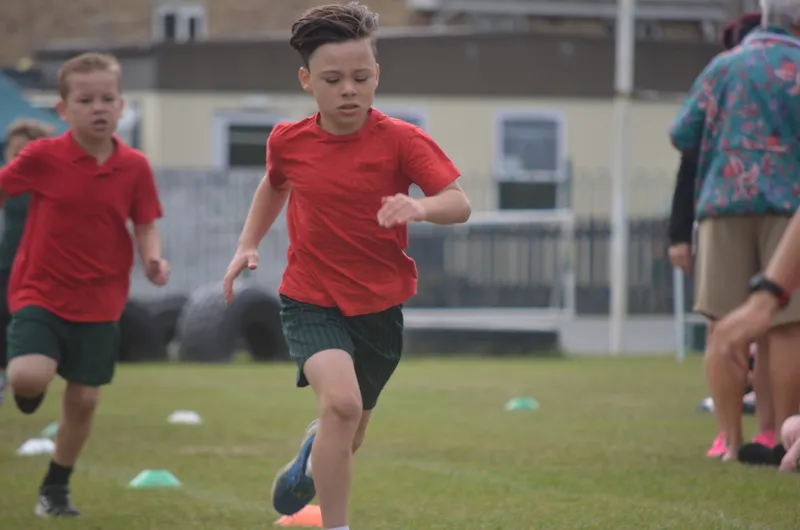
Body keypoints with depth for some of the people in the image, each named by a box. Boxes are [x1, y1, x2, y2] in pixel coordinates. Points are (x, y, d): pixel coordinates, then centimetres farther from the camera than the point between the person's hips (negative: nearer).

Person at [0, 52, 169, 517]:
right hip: (40, 294, -2)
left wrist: (153, 259, -15)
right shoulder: (43, 157, -9)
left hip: (99, 303, 2)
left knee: (84, 399, 5)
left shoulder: (135, 167, -3)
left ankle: (56, 489, 26)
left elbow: (146, 226, 6)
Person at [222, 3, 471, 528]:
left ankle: (312, 458, 57)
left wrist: (420, 207, -42)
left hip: (379, 307, 1)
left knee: (349, 431, 18)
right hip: (310, 302, -1)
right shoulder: (288, 141, -6)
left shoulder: (400, 140, -13)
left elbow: (460, 203, -22)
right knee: (341, 400, -29)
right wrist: (248, 244, 9)